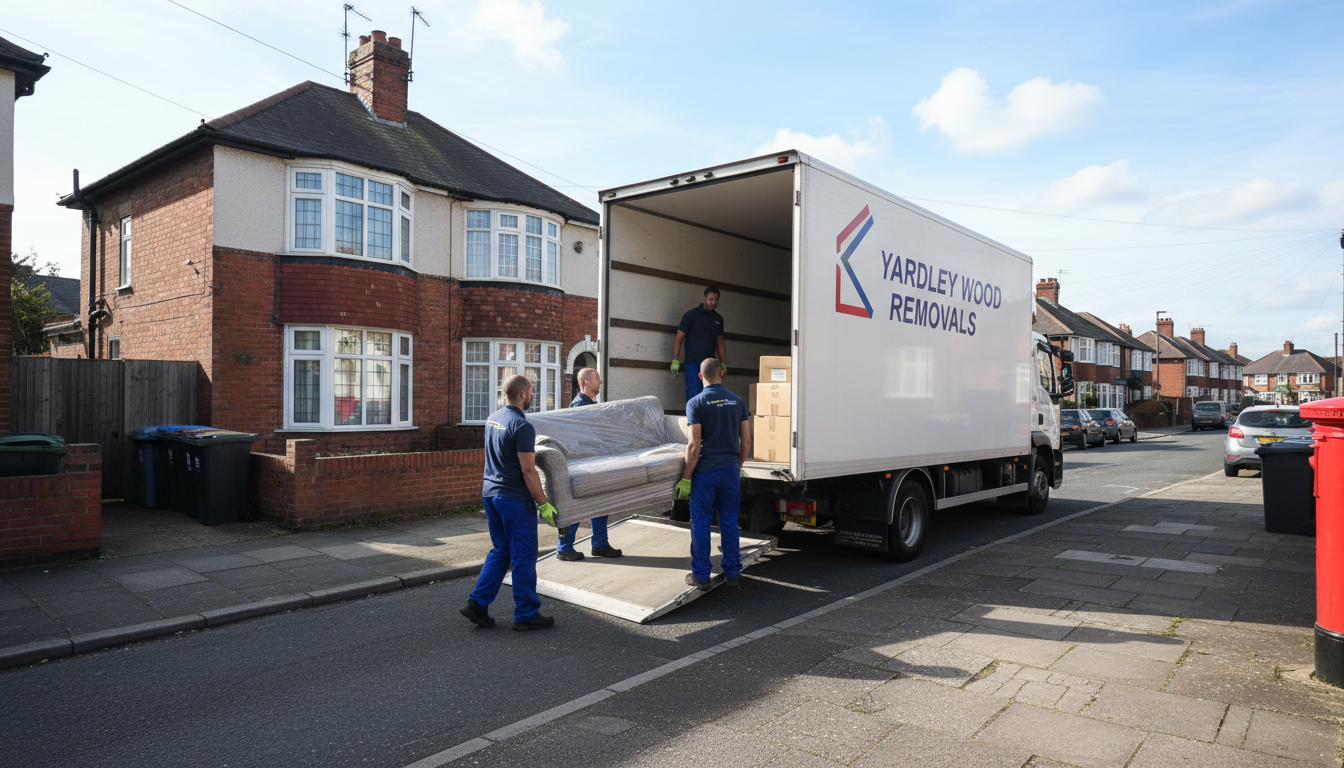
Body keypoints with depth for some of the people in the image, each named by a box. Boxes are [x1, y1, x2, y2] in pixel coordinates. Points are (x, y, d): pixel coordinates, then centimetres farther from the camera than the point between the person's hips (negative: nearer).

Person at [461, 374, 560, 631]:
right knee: (524, 557, 2)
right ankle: (526, 614, 12)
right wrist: (544, 504, -14)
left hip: (490, 493, 9)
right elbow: (528, 471, -20)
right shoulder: (522, 427, -19)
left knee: (500, 552, 18)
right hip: (515, 498, -9)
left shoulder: (492, 419, 8)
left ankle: (477, 604, 15)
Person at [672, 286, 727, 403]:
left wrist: (723, 365, 17)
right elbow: (679, 339, -1)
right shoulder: (691, 315, -1)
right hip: (693, 364, -5)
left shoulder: (718, 319, 14)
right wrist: (675, 361, -8)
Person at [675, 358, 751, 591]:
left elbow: (694, 445, -14)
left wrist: (686, 478, -8)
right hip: (731, 469, 4)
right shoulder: (737, 401, 5)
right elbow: (746, 441, 6)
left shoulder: (696, 403, -8)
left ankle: (701, 576, 10)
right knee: (729, 521, 12)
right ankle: (732, 572, 19)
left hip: (705, 471, -4)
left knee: (701, 523, 4)